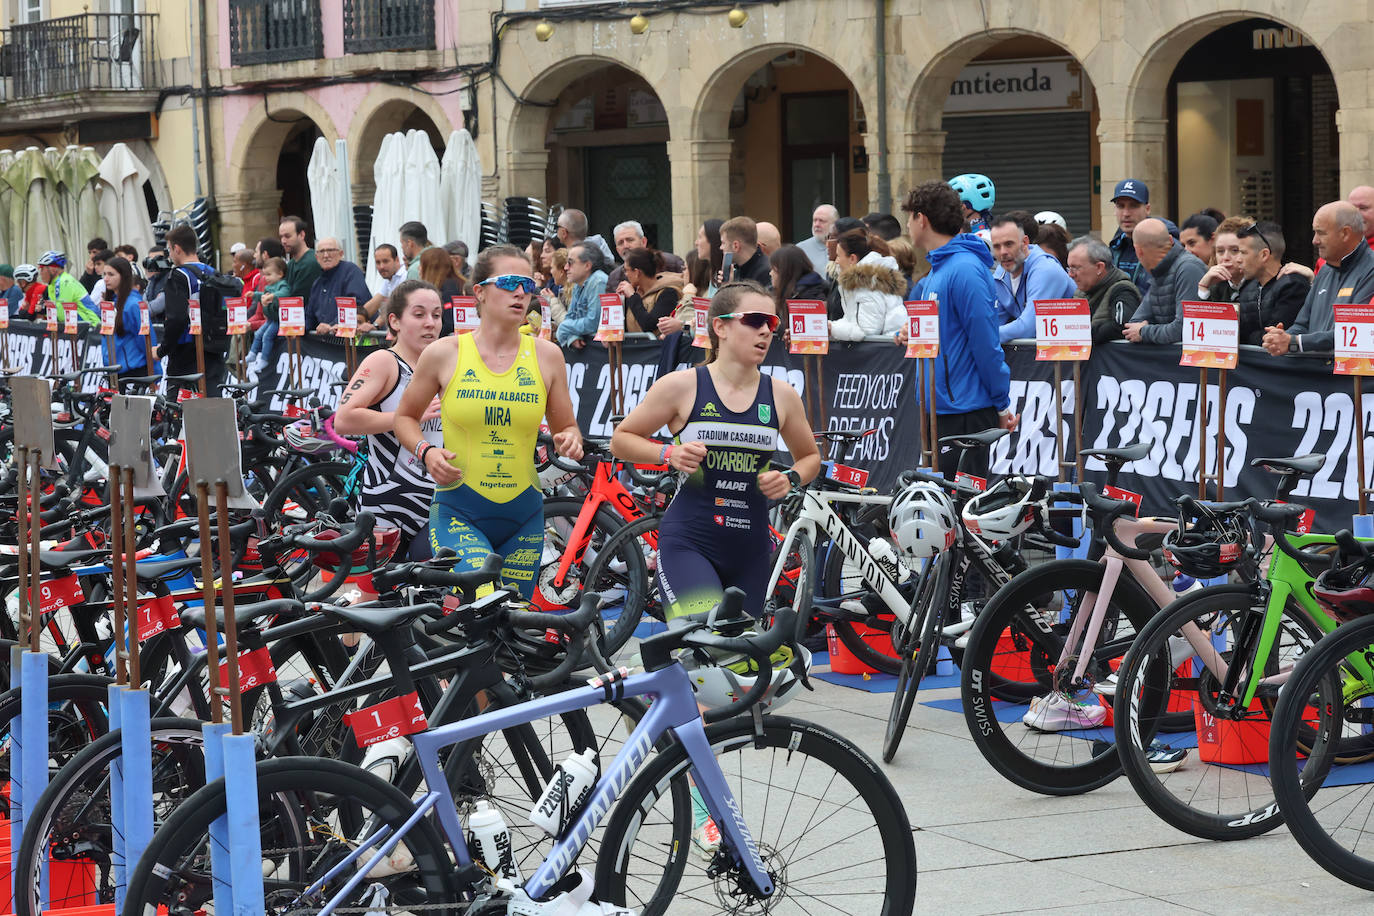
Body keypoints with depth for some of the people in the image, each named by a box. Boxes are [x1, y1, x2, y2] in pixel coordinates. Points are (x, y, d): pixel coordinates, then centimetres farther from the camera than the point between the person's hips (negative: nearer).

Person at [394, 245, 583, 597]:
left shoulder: (546, 356, 4)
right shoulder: (444, 353, -2)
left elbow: (566, 427, 14)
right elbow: (406, 417, 11)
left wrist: (569, 441, -10)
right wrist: (426, 452, -9)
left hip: (523, 519, 3)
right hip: (457, 512, -3)